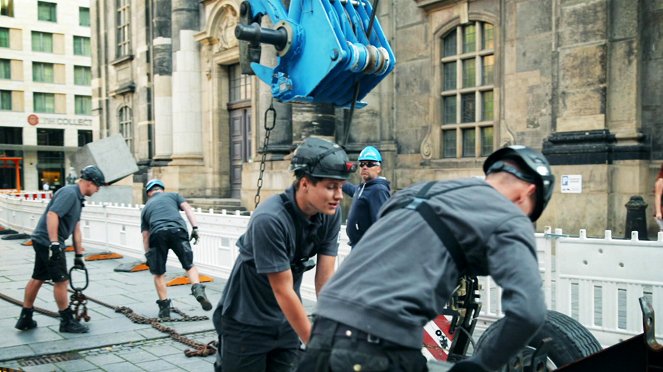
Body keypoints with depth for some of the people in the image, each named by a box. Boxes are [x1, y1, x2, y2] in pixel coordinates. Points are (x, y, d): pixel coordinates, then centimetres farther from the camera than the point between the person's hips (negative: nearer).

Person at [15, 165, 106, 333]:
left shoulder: (78, 198, 15)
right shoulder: (69, 193, -16)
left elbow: (76, 229, 17)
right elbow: (52, 215, -28)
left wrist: (79, 255, 18)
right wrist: (54, 243, -31)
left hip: (43, 242, 10)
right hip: (49, 242, -10)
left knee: (37, 279, 16)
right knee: (61, 280, -2)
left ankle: (25, 319, 26)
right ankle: (67, 321, 8)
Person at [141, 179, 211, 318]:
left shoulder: (145, 208, 32)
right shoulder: (173, 195, 29)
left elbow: (145, 236, 27)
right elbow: (187, 208, 11)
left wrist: (147, 256, 30)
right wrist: (195, 228, 3)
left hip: (157, 234, 1)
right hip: (178, 230, -1)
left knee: (158, 274, 14)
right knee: (190, 266, 10)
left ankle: (164, 307, 14)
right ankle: (198, 290, -14)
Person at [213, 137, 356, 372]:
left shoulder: (331, 215, -11)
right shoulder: (269, 219, -28)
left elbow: (325, 278, -11)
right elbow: (283, 291, -25)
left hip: (286, 323, 5)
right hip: (246, 324, -5)